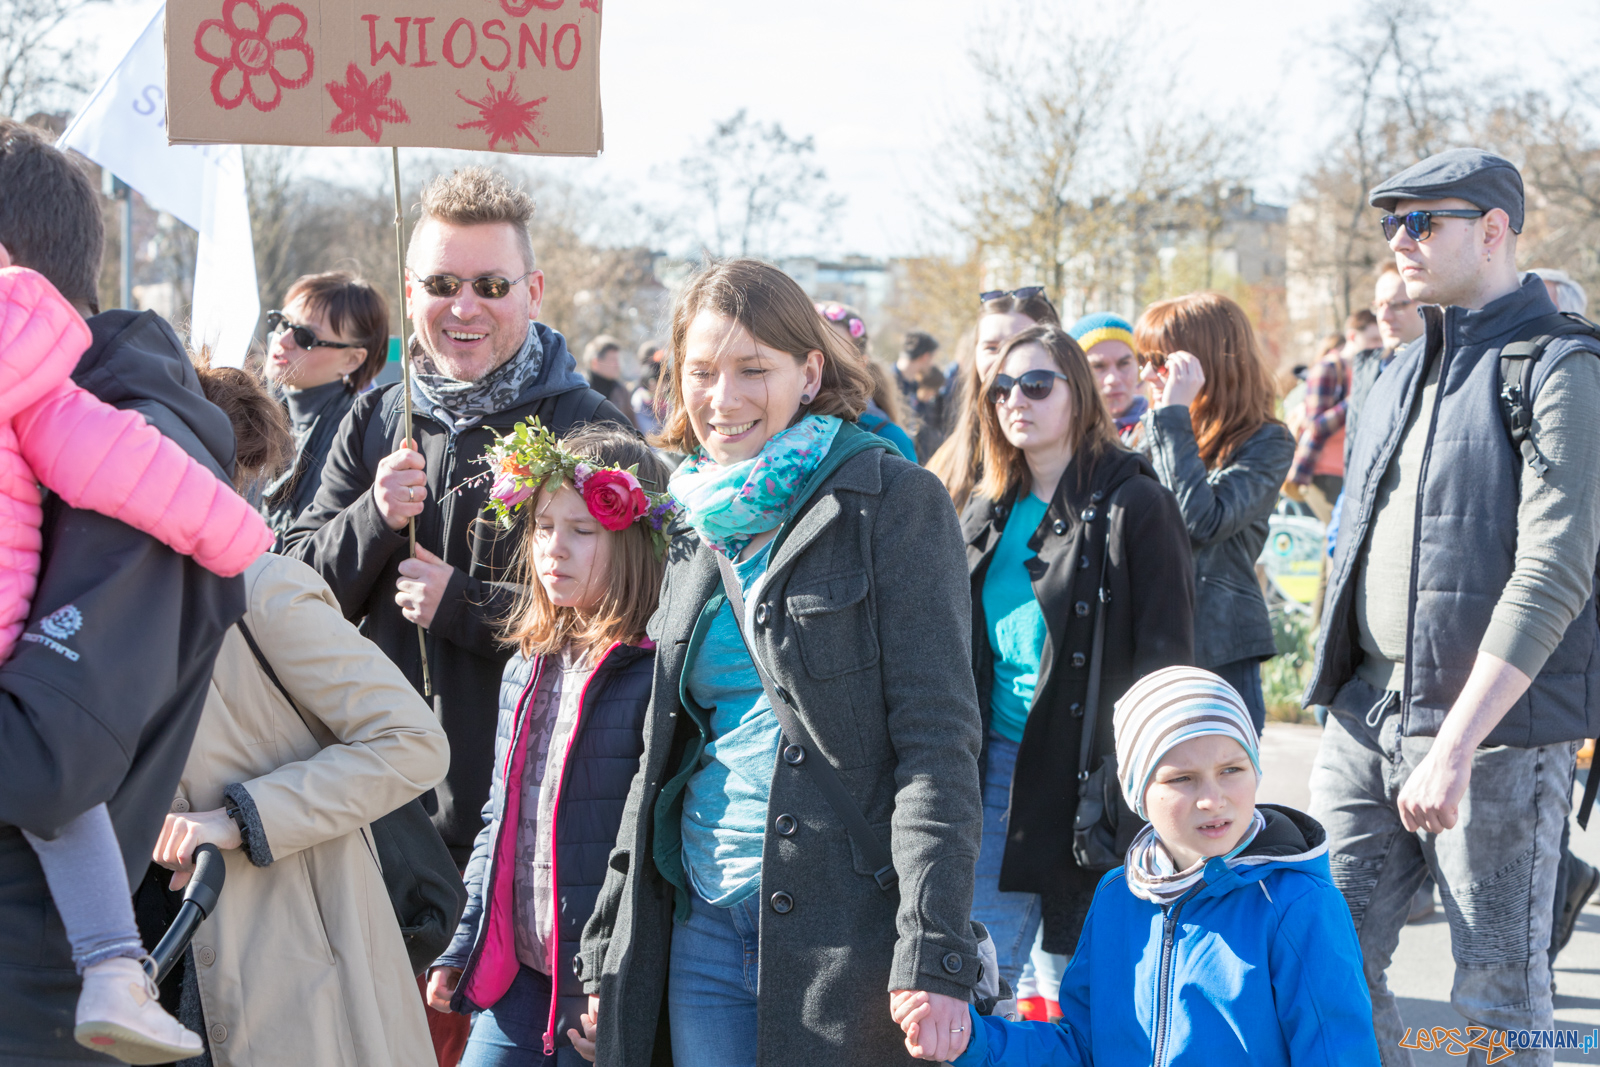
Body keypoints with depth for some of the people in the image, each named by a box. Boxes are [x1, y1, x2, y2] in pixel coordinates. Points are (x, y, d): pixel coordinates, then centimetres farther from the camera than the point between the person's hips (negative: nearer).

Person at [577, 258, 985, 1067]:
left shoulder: (891, 504, -5)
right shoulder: (699, 528, 14)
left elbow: (938, 737, -11)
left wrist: (935, 955, -19)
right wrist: (608, 947, 16)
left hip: (844, 930, -6)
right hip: (702, 924, 6)